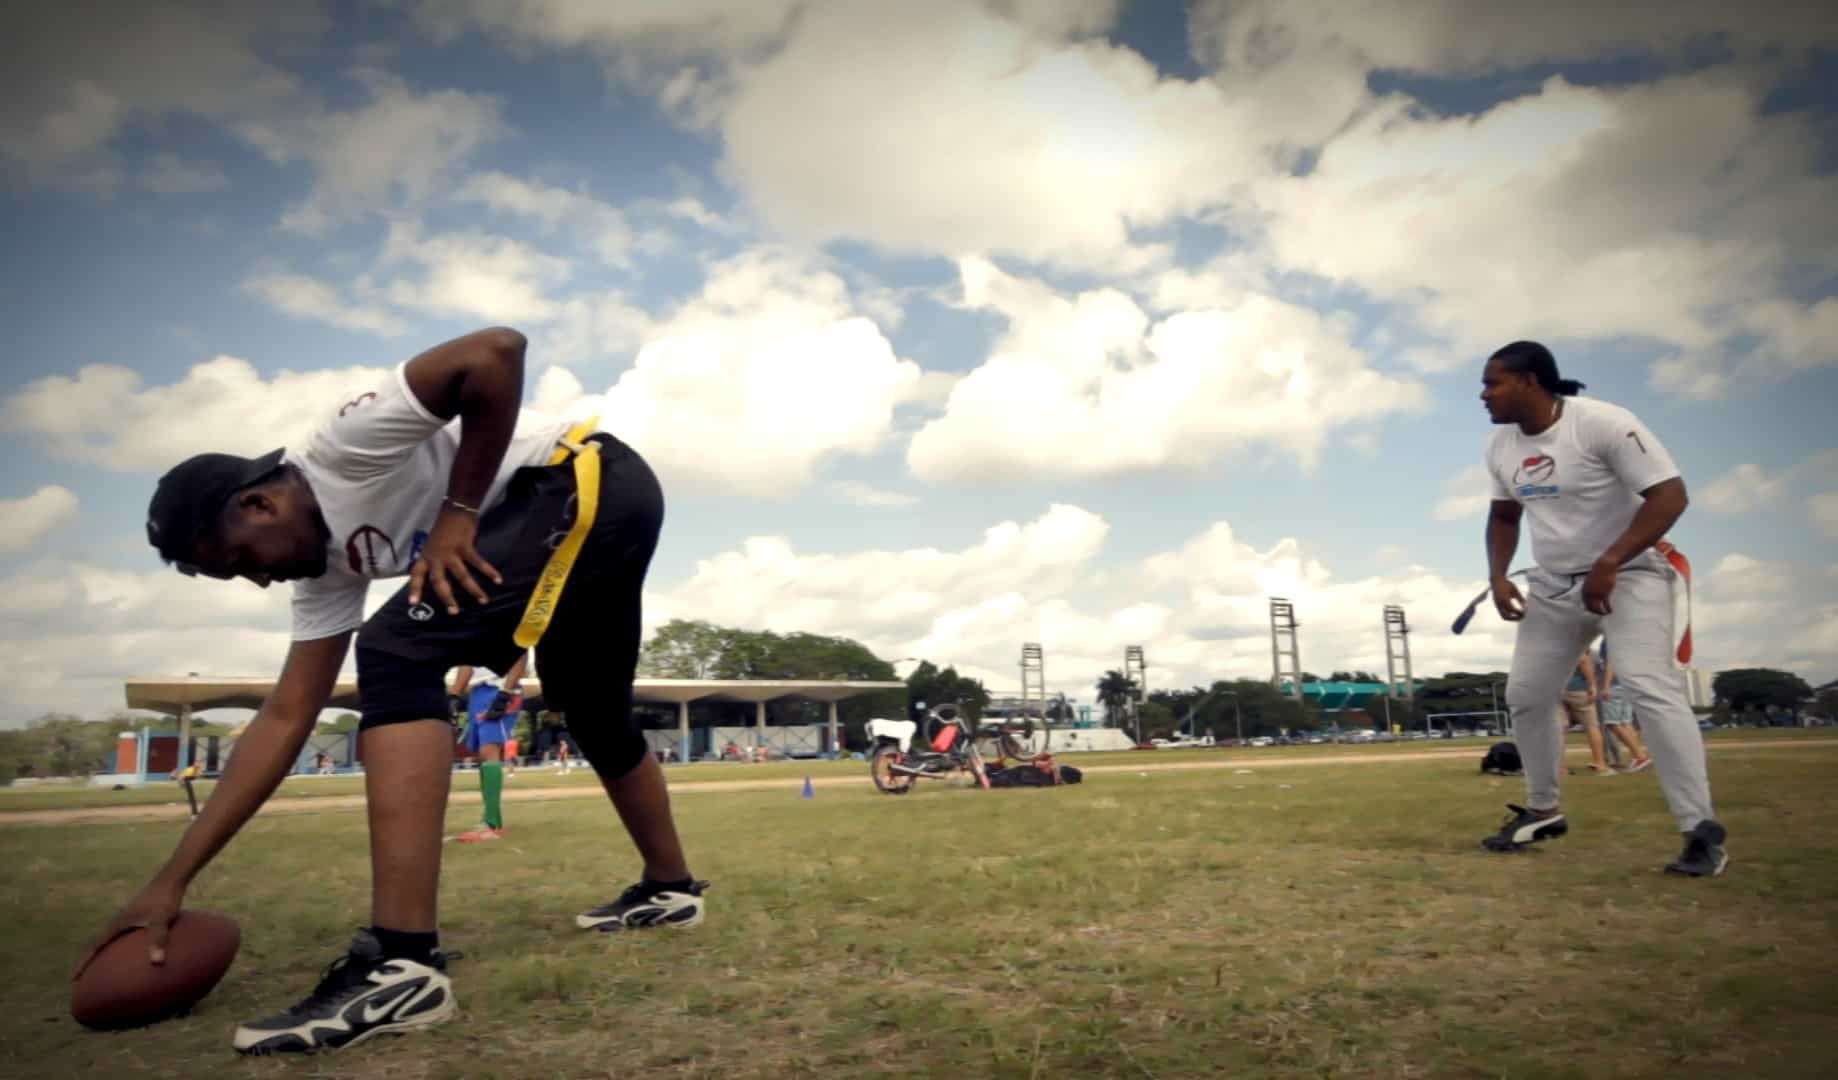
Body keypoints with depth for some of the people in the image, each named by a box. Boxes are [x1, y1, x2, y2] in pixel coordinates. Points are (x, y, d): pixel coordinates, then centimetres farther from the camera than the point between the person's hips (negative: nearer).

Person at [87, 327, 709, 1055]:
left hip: (594, 487, -11)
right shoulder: (328, 562, 13)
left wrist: (458, 515, -17)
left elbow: (498, 350, -22)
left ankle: (400, 963, -22)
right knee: (596, 722, 22)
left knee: (397, 653, -18)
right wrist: (174, 876, 9)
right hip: (600, 519, 11)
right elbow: (286, 717, 11)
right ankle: (668, 886, 43)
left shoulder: (342, 444, -11)